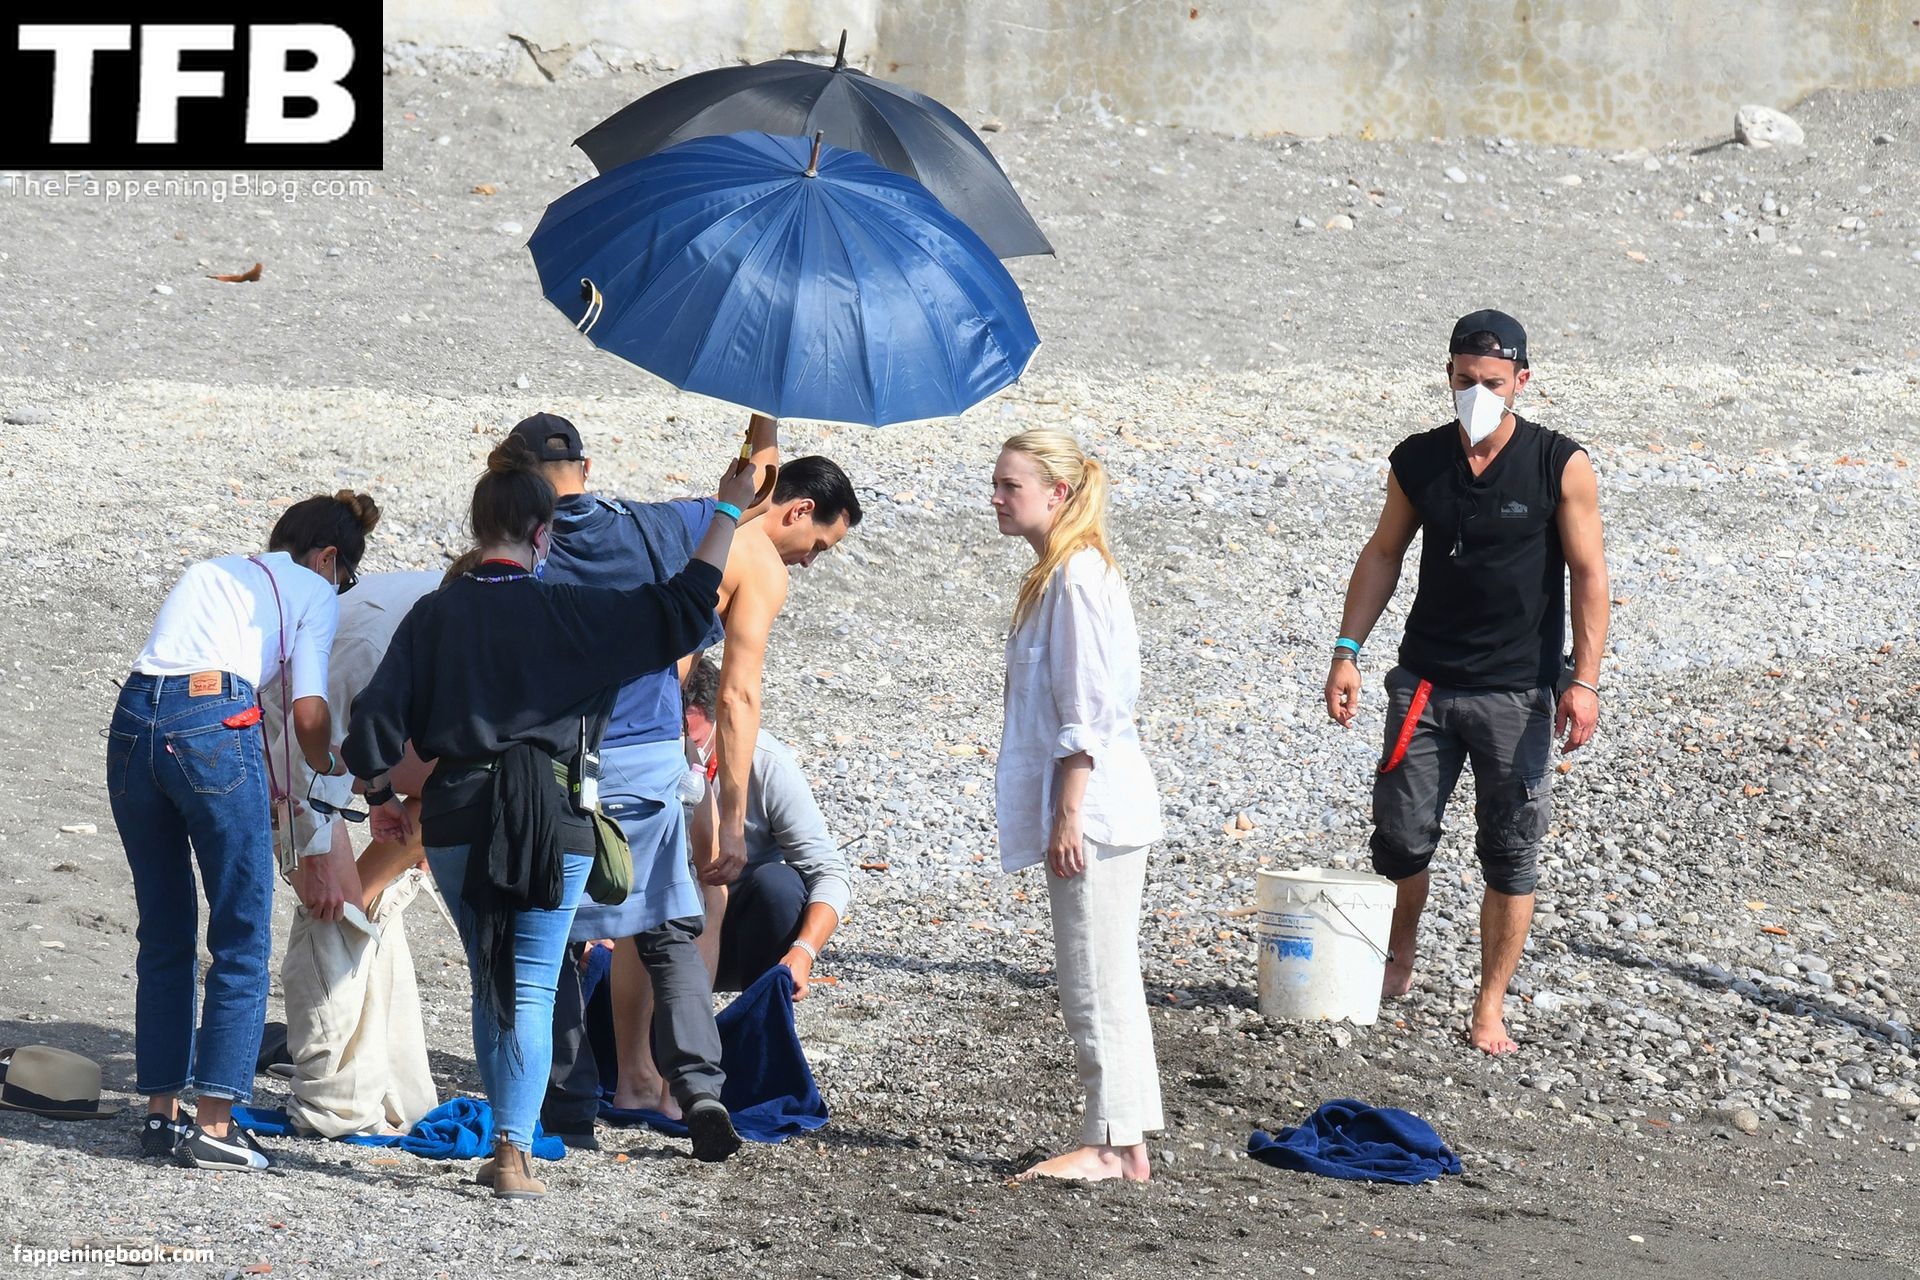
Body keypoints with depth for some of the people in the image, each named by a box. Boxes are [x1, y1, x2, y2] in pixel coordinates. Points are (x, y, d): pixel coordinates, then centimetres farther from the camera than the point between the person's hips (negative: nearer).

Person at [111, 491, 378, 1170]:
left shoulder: (206, 572, 31)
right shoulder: (313, 590, 14)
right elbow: (308, 715, 4)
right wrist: (331, 779, 25)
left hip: (133, 722, 6)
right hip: (214, 724, -6)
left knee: (163, 937, 16)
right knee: (242, 941, 2)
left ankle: (162, 1110, 17)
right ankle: (212, 1123, -4)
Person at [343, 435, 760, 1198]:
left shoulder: (434, 616, 1)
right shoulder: (568, 615, -6)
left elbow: (375, 721, -1)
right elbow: (683, 609, -1)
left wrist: (381, 799, 16)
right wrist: (728, 513, 8)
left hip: (456, 820, 3)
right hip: (554, 819, -3)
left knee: (490, 987, 17)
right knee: (532, 988, 1)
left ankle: (510, 1141, 20)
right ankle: (514, 1151, -9)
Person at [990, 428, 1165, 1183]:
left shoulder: (1076, 577, -15)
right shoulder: (1057, 574, 16)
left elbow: (1087, 710, -19)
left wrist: (1068, 816, -20)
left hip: (1092, 804, -10)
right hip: (1091, 806, 10)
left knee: (1097, 983, -6)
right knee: (1098, 980, 12)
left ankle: (1112, 1144, -2)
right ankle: (1121, 1141, 15)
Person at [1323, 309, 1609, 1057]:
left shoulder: (1560, 467, -8)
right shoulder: (1418, 461, 2)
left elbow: (1589, 576, -6)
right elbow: (1384, 554, 12)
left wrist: (1584, 680, -14)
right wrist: (1348, 649, 3)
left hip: (1518, 692, -2)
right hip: (1425, 683, 3)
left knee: (1510, 855, 2)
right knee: (1401, 835, 2)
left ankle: (1490, 1008, 12)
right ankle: (1397, 962, 28)